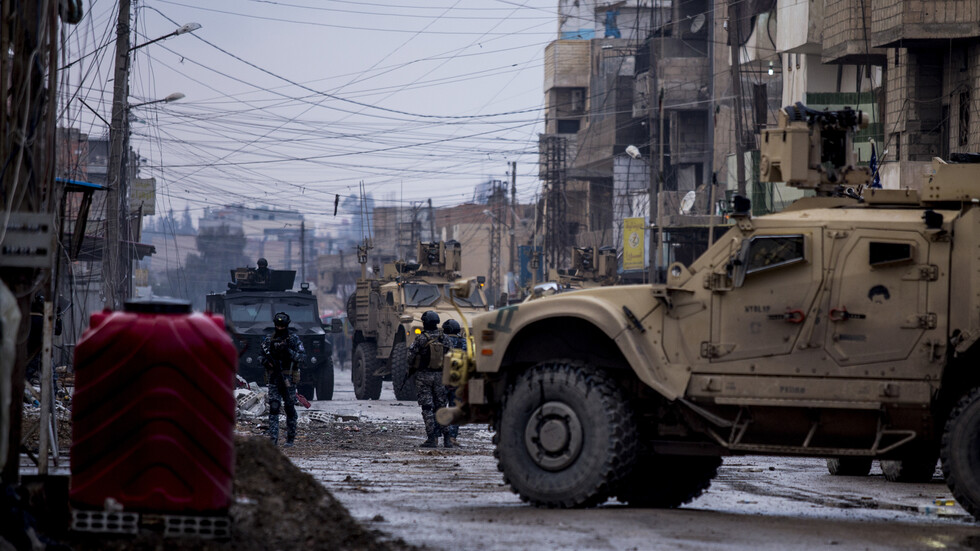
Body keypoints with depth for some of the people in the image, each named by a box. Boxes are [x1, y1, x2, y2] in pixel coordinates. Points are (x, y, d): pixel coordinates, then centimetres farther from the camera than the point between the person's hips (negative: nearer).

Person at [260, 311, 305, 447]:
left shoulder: (294, 339, 1)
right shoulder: (268, 340, 9)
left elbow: (302, 357, -5)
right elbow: (262, 358, 17)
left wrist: (289, 352, -20)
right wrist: (266, 361, -6)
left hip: (289, 379, -1)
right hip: (273, 379, 1)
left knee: (290, 409, 5)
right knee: (273, 408, -9)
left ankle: (290, 439, 15)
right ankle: (273, 438, -12)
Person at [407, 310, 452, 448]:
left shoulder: (421, 339, -12)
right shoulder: (443, 338, 0)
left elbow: (411, 355, -9)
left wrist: (412, 367, 11)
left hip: (423, 376, -4)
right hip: (439, 375, 4)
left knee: (427, 407, 0)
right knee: (440, 406, 11)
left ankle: (431, 438, -5)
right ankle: (447, 438, 7)